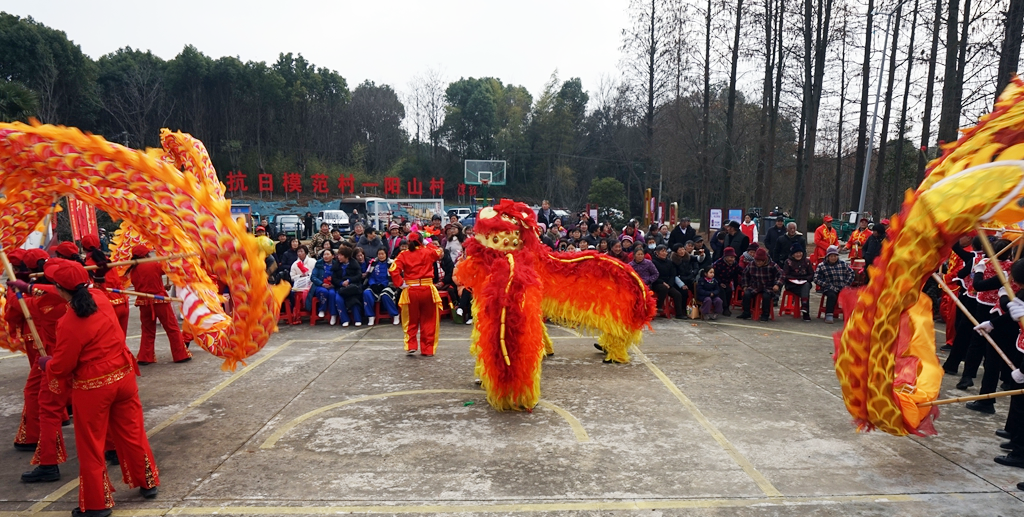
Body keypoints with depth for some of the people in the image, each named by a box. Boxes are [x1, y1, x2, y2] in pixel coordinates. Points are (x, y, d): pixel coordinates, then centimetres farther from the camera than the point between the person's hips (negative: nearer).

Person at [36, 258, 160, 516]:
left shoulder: (68, 323, -22)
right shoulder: (101, 299, -6)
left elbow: (61, 367, -12)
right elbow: (84, 288, 19)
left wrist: (45, 363, 9)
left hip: (92, 388, -6)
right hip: (123, 377, 6)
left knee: (90, 446, 10)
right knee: (132, 433, 19)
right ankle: (148, 483, 31)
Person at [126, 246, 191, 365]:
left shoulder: (133, 270, 2)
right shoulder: (154, 265, -10)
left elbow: (136, 284, 9)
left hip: (144, 304, 4)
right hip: (160, 301, -4)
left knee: (147, 331, 15)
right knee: (172, 328, 5)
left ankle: (145, 358, 14)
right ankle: (181, 355, 8)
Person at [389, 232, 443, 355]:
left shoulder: (403, 255, -2)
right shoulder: (428, 252, 0)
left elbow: (393, 270, -13)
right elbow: (439, 252, 22)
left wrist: (400, 283, -5)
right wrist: (428, 244, 28)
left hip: (411, 290, 0)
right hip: (427, 290, 0)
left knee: (411, 321, 16)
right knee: (428, 321, 10)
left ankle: (411, 345, 11)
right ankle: (427, 349, 14)